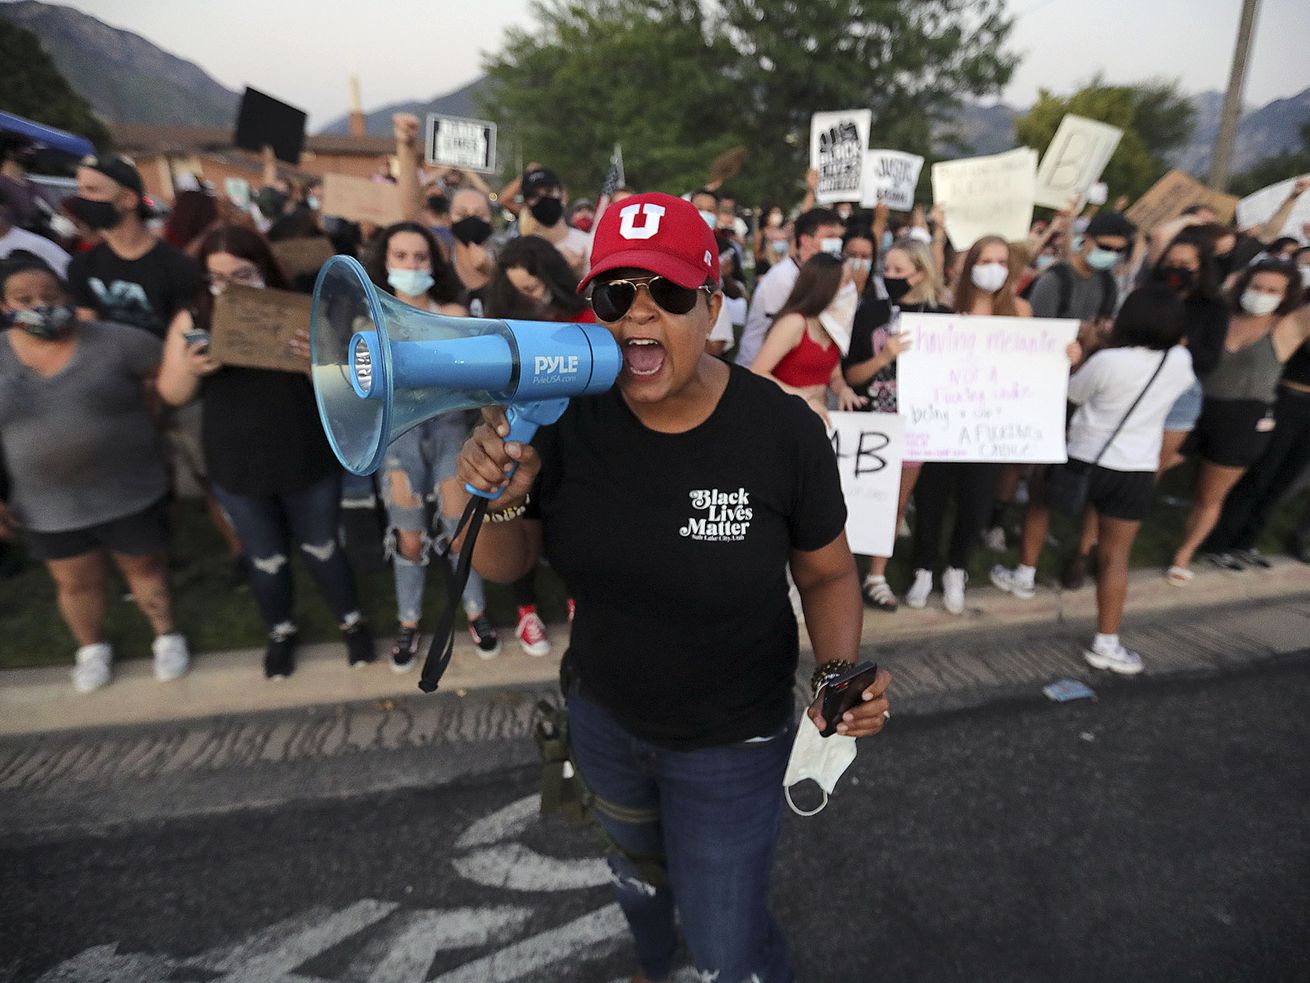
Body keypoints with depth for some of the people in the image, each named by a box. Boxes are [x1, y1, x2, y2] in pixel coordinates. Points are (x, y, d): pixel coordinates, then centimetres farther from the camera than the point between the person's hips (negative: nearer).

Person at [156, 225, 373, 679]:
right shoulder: (192, 320, -2)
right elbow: (172, 395, 0)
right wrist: (191, 370, -22)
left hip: (308, 461, -2)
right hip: (235, 469, 2)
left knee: (321, 548, 15)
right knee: (265, 557, 18)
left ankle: (352, 622, 37)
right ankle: (280, 632, 42)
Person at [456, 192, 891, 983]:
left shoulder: (783, 429, -24)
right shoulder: (569, 416, -18)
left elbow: (828, 574, -9)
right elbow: (505, 569, -9)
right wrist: (503, 502, -29)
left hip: (731, 740, -3)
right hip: (603, 715, 4)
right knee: (638, 866, 33)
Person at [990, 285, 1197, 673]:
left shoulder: (1107, 361, -16)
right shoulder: (1181, 361, -2)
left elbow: (1072, 394, 1)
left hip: (1083, 462, -2)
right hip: (1136, 473, 3)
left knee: (1040, 493, 28)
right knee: (1115, 556, 6)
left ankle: (1024, 575, 35)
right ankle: (1106, 644, 9)